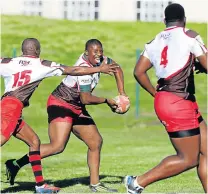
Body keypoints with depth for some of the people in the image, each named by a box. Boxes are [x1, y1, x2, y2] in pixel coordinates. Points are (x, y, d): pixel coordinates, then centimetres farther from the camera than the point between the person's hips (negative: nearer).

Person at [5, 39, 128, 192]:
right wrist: (107, 101, -13)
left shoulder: (98, 59, 3)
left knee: (96, 142, 9)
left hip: (76, 108, 10)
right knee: (58, 146, -24)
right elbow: (86, 99, -28)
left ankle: (95, 184, 17)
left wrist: (121, 93, 14)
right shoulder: (84, 68, -24)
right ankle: (17, 164, -17)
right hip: (60, 105, -10)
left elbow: (116, 68, 22)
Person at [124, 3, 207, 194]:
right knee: (188, 159, -3)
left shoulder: (155, 42, 13)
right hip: (179, 103, -8)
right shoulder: (189, 35, -6)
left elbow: (139, 72, 13)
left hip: (164, 99, 8)